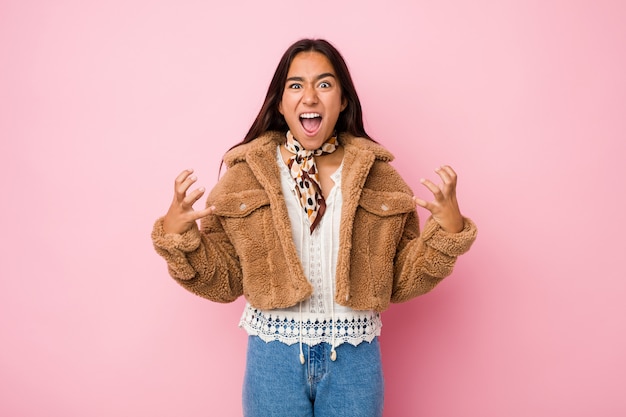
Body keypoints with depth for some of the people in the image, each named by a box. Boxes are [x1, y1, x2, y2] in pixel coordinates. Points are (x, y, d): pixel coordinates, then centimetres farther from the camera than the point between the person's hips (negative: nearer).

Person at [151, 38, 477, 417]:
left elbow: (402, 280, 0)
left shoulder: (378, 176, -2)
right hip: (273, 356, 0)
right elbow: (222, 280, 0)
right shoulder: (244, 175, -4)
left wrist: (449, 229, -13)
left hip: (355, 357, 1)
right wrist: (176, 234, -15)